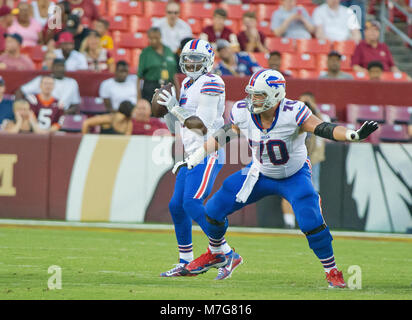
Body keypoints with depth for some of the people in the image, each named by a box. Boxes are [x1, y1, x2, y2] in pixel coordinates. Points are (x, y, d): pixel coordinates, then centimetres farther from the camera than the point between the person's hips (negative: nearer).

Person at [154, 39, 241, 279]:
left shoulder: (210, 84, -12)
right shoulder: (187, 85, 17)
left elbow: (202, 126, -19)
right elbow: (176, 128, 20)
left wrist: (175, 108, -17)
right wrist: (166, 107, 5)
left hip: (208, 154, -9)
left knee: (192, 204, -18)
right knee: (177, 206, 8)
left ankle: (228, 255, -15)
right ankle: (185, 263, 19)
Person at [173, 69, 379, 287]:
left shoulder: (292, 113, -29)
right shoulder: (243, 113, -16)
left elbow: (323, 129, -38)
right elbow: (222, 137, 0)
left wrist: (355, 135, -56)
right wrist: (192, 160, 5)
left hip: (294, 177, -4)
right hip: (260, 174, 4)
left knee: (311, 222, -24)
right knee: (214, 209, 2)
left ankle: (332, 271, -3)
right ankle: (215, 255, 30)